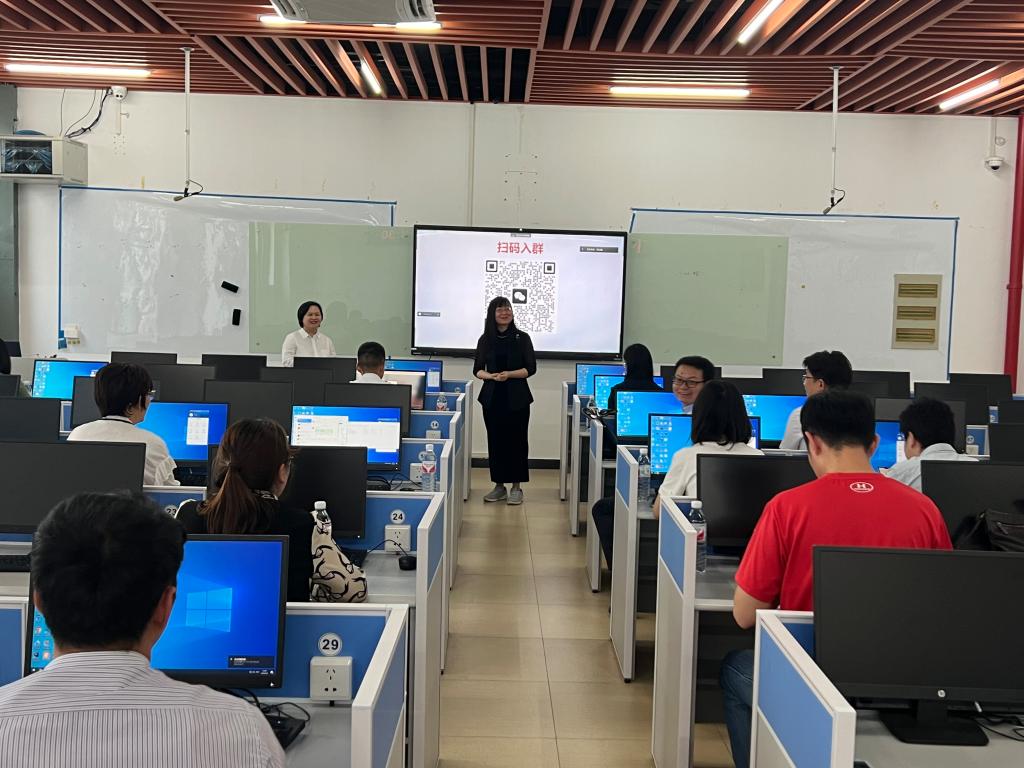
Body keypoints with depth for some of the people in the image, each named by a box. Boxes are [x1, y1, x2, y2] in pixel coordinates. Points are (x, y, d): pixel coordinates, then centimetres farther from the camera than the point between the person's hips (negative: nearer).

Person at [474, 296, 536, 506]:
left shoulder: (522, 338, 0)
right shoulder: (485, 339, 6)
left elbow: (531, 368, -2)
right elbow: (477, 370, 8)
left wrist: (509, 374, -17)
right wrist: (491, 376, -13)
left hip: (517, 398, -2)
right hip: (492, 397, 2)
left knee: (517, 440, 0)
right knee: (495, 440, 5)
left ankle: (516, 487, 8)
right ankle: (499, 485, 15)